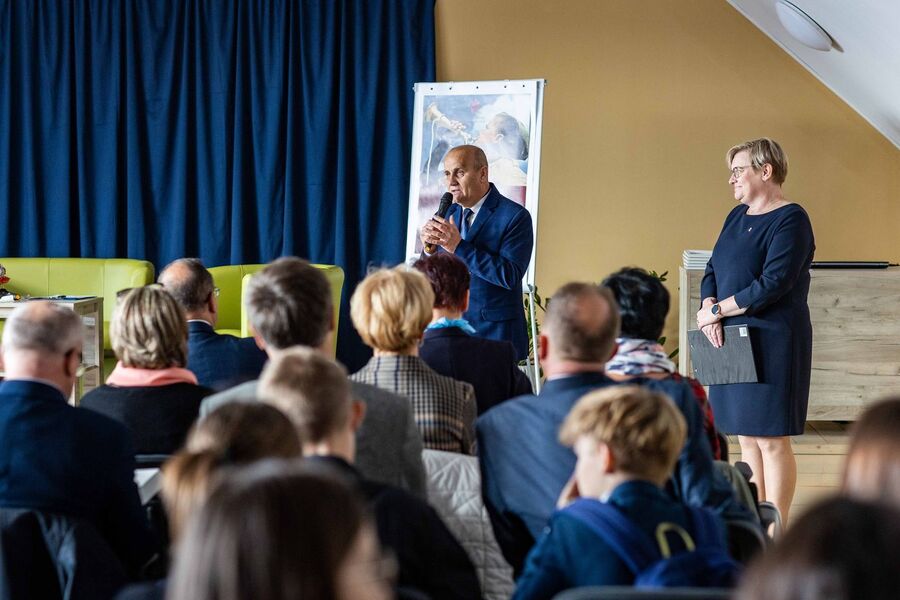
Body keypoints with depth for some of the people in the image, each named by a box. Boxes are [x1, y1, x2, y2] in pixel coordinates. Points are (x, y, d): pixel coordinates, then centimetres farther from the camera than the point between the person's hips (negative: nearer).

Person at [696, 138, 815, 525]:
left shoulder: (790, 220, -10)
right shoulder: (737, 216, 15)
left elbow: (772, 285, -19)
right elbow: (711, 272, 14)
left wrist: (717, 310, -12)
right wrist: (708, 310, -6)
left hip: (772, 343, -8)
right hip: (731, 342, 8)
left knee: (771, 440, -6)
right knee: (746, 437, 10)